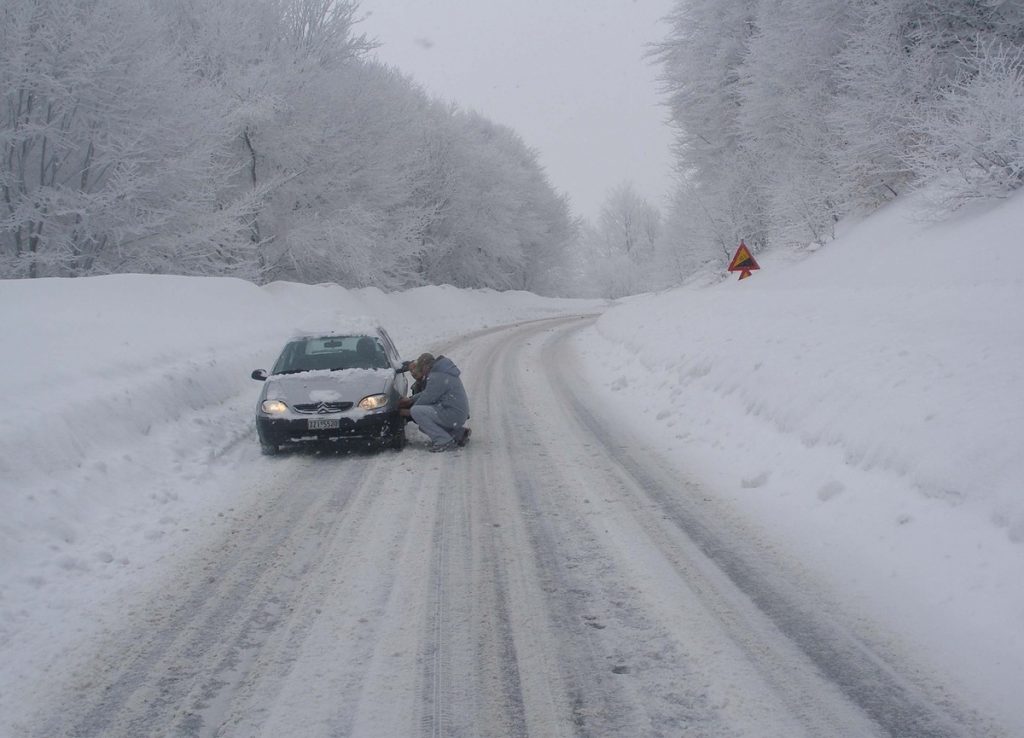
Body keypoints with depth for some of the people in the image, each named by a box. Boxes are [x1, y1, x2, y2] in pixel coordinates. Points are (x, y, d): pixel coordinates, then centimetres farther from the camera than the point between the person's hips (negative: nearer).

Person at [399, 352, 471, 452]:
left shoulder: (436, 378, -17)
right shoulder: (441, 372, 15)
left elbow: (426, 399, -13)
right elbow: (427, 393, 24)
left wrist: (408, 412, 1)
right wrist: (410, 400, 19)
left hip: (453, 415, -10)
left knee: (416, 411, -18)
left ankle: (445, 441, -14)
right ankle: (459, 433, 18)